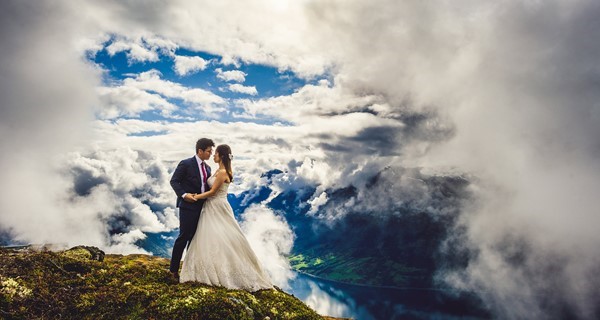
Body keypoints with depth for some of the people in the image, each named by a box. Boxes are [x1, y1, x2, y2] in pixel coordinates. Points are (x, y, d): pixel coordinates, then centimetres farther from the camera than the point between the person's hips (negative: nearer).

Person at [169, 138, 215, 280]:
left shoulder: (207, 167, 12)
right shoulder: (185, 164, -9)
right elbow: (174, 181, -9)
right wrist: (183, 195, -21)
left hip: (202, 207, 7)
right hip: (188, 206, -7)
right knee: (184, 237, -2)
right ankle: (174, 269, 11)